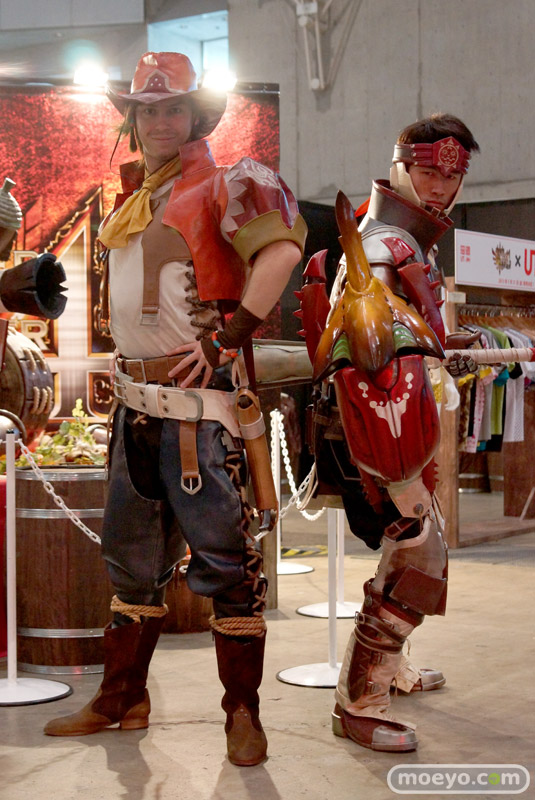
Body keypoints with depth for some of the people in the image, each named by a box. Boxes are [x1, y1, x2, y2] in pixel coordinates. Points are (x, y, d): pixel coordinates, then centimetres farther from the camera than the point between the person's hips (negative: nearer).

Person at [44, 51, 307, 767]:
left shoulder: (221, 184, -6)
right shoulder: (133, 195, 18)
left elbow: (281, 247, -24)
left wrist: (231, 337, -20)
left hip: (197, 399, -8)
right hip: (136, 400, 8)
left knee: (223, 558, -5)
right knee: (132, 555, 15)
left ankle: (244, 714, 5)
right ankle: (122, 699, 27)